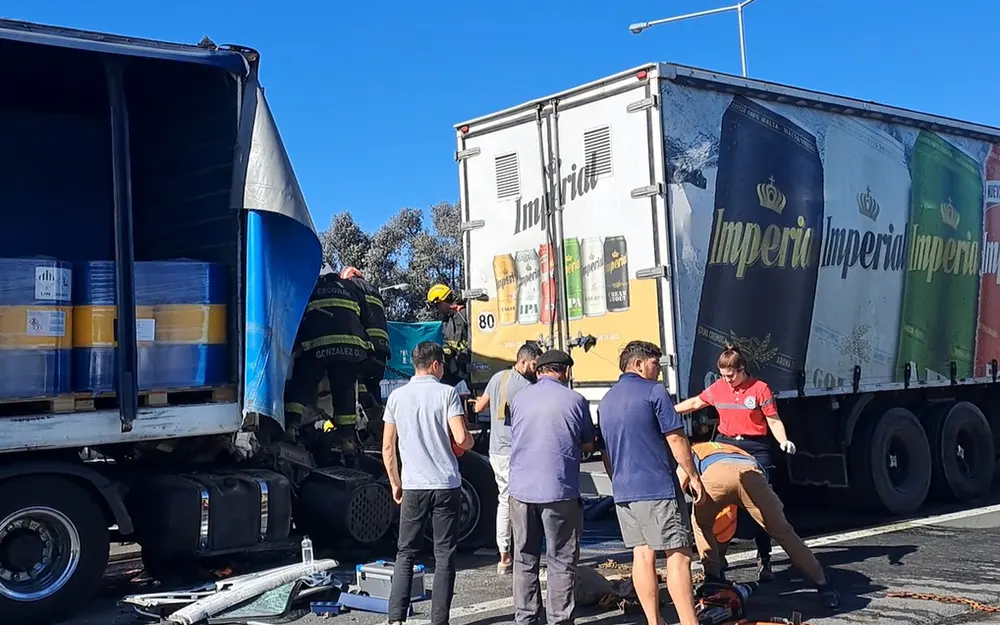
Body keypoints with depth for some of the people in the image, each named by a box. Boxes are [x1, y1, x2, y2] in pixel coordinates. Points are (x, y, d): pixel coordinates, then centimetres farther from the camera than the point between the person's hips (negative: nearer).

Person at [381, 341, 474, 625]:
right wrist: (469, 442, 9)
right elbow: (461, 439, -14)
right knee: (444, 555, 6)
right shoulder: (447, 393, -5)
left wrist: (395, 483, 15)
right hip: (447, 485, -2)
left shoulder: (397, 396, 4)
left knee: (406, 553, 11)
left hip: (413, 486, 2)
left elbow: (387, 446, 5)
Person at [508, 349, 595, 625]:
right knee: (561, 561, 5)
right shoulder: (575, 400, -5)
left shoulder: (519, 399, 5)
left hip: (521, 489, 4)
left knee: (525, 558, 13)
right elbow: (588, 445, 6)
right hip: (559, 490, -3)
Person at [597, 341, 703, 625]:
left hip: (623, 491, 7)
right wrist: (693, 476, -1)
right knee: (678, 555, -5)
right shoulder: (654, 391, -6)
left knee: (642, 555, 9)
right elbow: (676, 439, -10)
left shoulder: (606, 401, 16)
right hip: (658, 487, -7)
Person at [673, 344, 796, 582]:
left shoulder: (760, 389, -7)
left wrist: (783, 441, -22)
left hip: (756, 449, -4)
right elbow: (695, 403, 20)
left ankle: (764, 560, 4)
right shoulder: (718, 388, 5)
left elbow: (774, 421, -6)